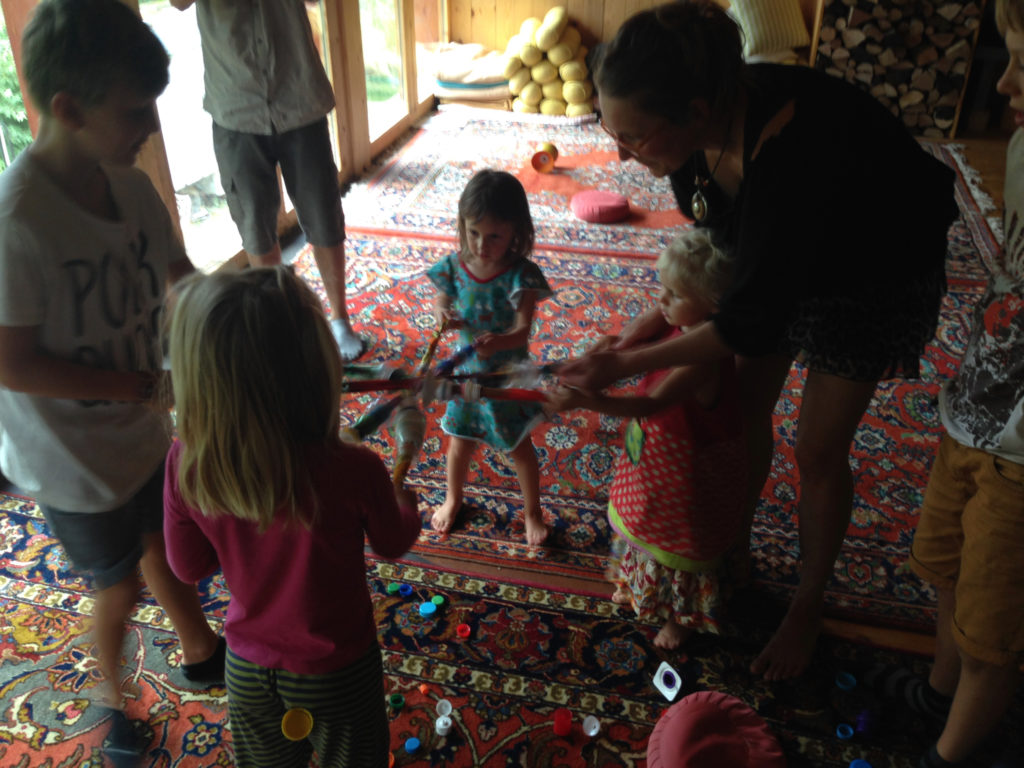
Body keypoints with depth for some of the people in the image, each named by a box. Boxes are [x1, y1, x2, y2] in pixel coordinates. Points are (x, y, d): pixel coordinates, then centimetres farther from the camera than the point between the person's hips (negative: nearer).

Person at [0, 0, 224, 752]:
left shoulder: (131, 187, -11)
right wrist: (151, 386, -25)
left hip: (142, 432, 6)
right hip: (72, 460, -6)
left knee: (165, 545, 26)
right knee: (121, 584, 15)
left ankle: (201, 652, 51)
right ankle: (112, 693, 46)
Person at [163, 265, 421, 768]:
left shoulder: (184, 466, -26)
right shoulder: (352, 471, -35)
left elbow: (188, 567, -8)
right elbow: (395, 543, -13)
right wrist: (405, 493, 6)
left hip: (246, 669, 3)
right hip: (337, 671, -2)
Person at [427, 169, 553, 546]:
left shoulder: (521, 275, -23)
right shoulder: (454, 266, -14)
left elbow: (522, 330, -30)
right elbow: (441, 304, 0)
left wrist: (499, 341, -52)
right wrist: (443, 315, -25)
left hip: (509, 373, -2)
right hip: (467, 372, 3)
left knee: (520, 447, 15)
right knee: (460, 443, 18)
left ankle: (532, 511, 40)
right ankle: (453, 500, 48)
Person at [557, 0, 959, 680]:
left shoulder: (793, 151, -44)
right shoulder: (701, 122, -22)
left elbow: (754, 321, -34)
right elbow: (718, 237, -2)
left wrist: (629, 364, -30)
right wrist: (669, 311, -9)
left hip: (877, 274, -6)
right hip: (783, 255, 6)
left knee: (819, 452, 2)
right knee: (744, 410, 11)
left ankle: (808, 606, 27)